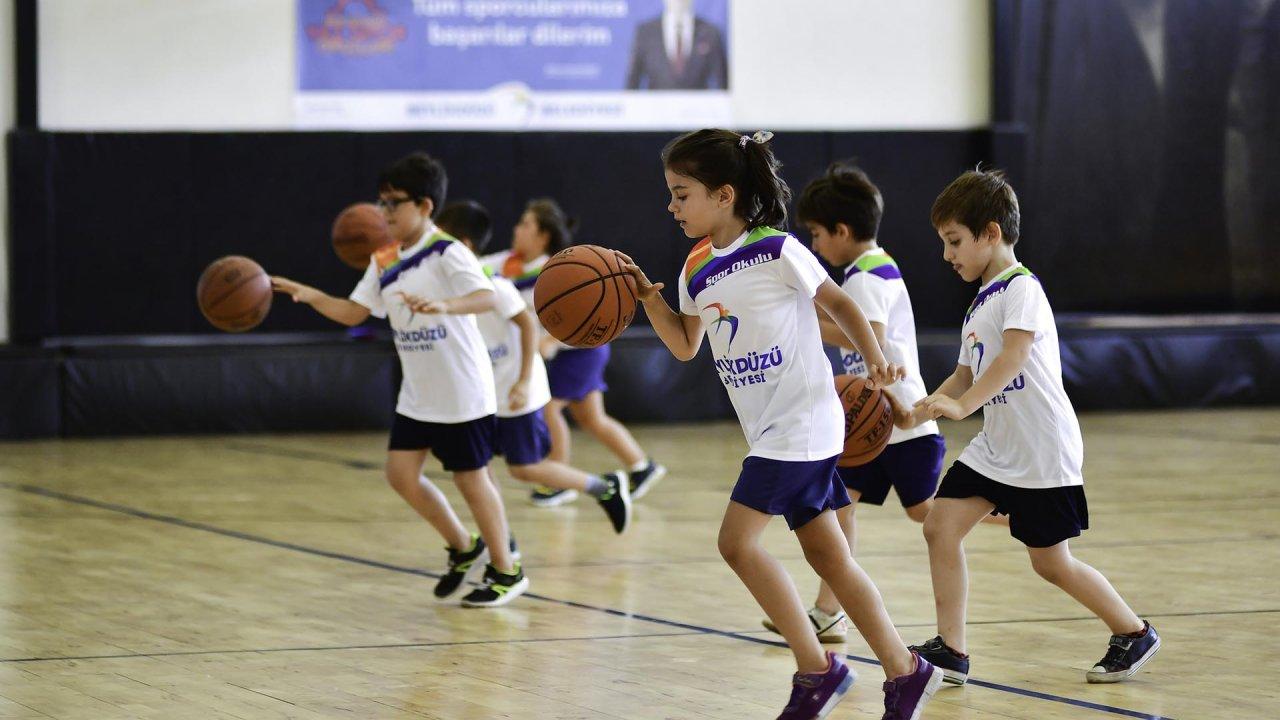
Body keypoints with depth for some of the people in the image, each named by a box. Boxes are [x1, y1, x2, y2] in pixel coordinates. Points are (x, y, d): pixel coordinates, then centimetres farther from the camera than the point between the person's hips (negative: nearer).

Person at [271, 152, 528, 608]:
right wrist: (308, 295, -8)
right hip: (417, 395, 7)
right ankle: (462, 548, 22)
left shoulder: (447, 254, -17)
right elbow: (353, 312, 7)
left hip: (463, 393, -7)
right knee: (401, 473, 1)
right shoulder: (385, 261, 5)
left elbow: (487, 298, -31)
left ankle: (506, 571, 19)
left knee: (470, 479, 2)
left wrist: (445, 306, -50)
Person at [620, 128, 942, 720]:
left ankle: (817, 669, -3)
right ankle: (905, 672, 17)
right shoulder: (697, 269, 8)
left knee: (737, 541, -13)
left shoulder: (777, 251, -13)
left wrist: (875, 359, -15)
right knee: (826, 555, 9)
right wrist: (648, 297, 4)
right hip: (769, 429, 8)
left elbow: (837, 302, -3)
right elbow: (686, 345, 18)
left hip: (802, 421, -8)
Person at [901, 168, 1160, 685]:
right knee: (940, 526, -5)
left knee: (1051, 563, 0)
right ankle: (950, 651, -1)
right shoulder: (979, 304, 15)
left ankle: (1134, 633, 19)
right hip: (995, 448, 9)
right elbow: (966, 376, 16)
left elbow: (1013, 357, -29)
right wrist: (927, 406, -2)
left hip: (1042, 450, -9)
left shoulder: (1021, 288, -13)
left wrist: (962, 405, -40)